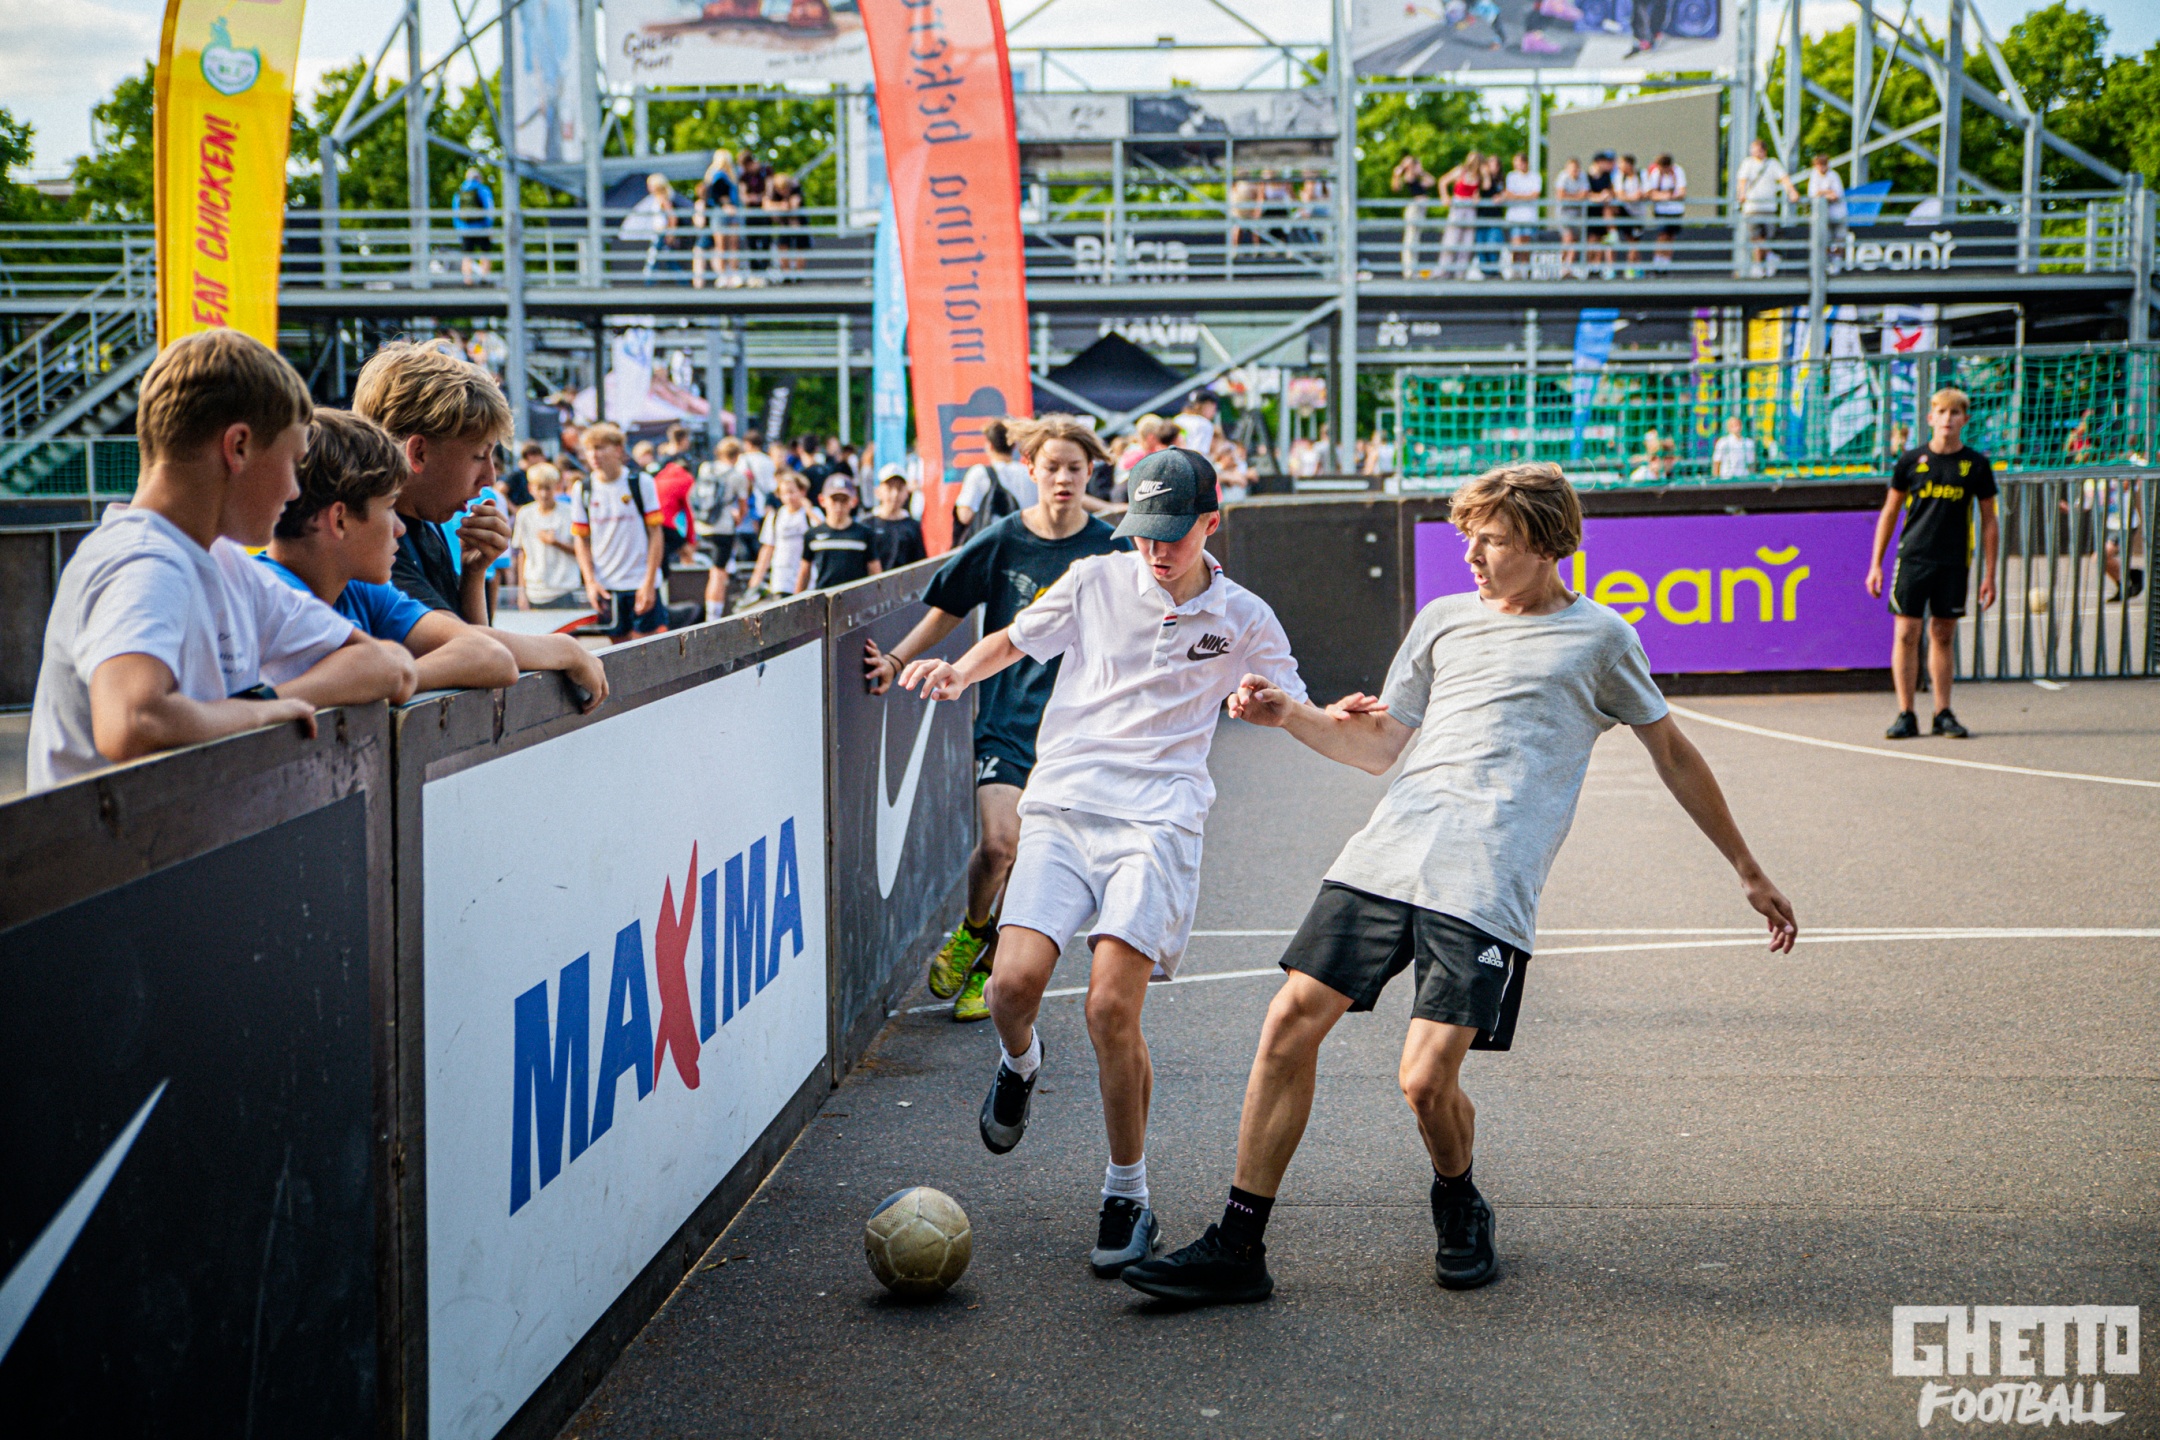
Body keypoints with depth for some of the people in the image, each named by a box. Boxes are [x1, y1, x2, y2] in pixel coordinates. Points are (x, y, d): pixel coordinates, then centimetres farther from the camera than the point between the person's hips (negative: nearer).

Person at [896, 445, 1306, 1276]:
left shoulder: (1243, 619, 9)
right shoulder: (1096, 582, 10)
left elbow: (1297, 714, 19)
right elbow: (1017, 640, 23)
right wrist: (960, 672, 4)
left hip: (1158, 823, -1)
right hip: (1061, 806, 2)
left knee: (1111, 1007, -16)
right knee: (1016, 982, -19)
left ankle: (1127, 1200, 2)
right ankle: (1019, 1063, 20)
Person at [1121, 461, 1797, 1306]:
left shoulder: (1597, 639, 10)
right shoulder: (1442, 620, 21)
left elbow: (1673, 755, 18)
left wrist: (1748, 874, 22)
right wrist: (1291, 715, 8)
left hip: (1487, 889, -4)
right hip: (1384, 857, 4)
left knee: (1427, 1081, -13)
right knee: (1291, 1023, -7)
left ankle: (1459, 1207, 21)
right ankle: (1237, 1250, 2)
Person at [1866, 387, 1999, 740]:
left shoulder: (1976, 464, 3)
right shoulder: (1910, 461, 3)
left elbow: (1989, 521, 8)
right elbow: (1889, 512, 10)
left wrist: (1989, 575, 4)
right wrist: (1875, 563, 6)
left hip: (1954, 563, 0)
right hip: (1912, 558, 0)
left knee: (1943, 635, 6)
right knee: (1906, 634, -5)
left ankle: (1943, 714, 15)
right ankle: (1906, 715, 1)